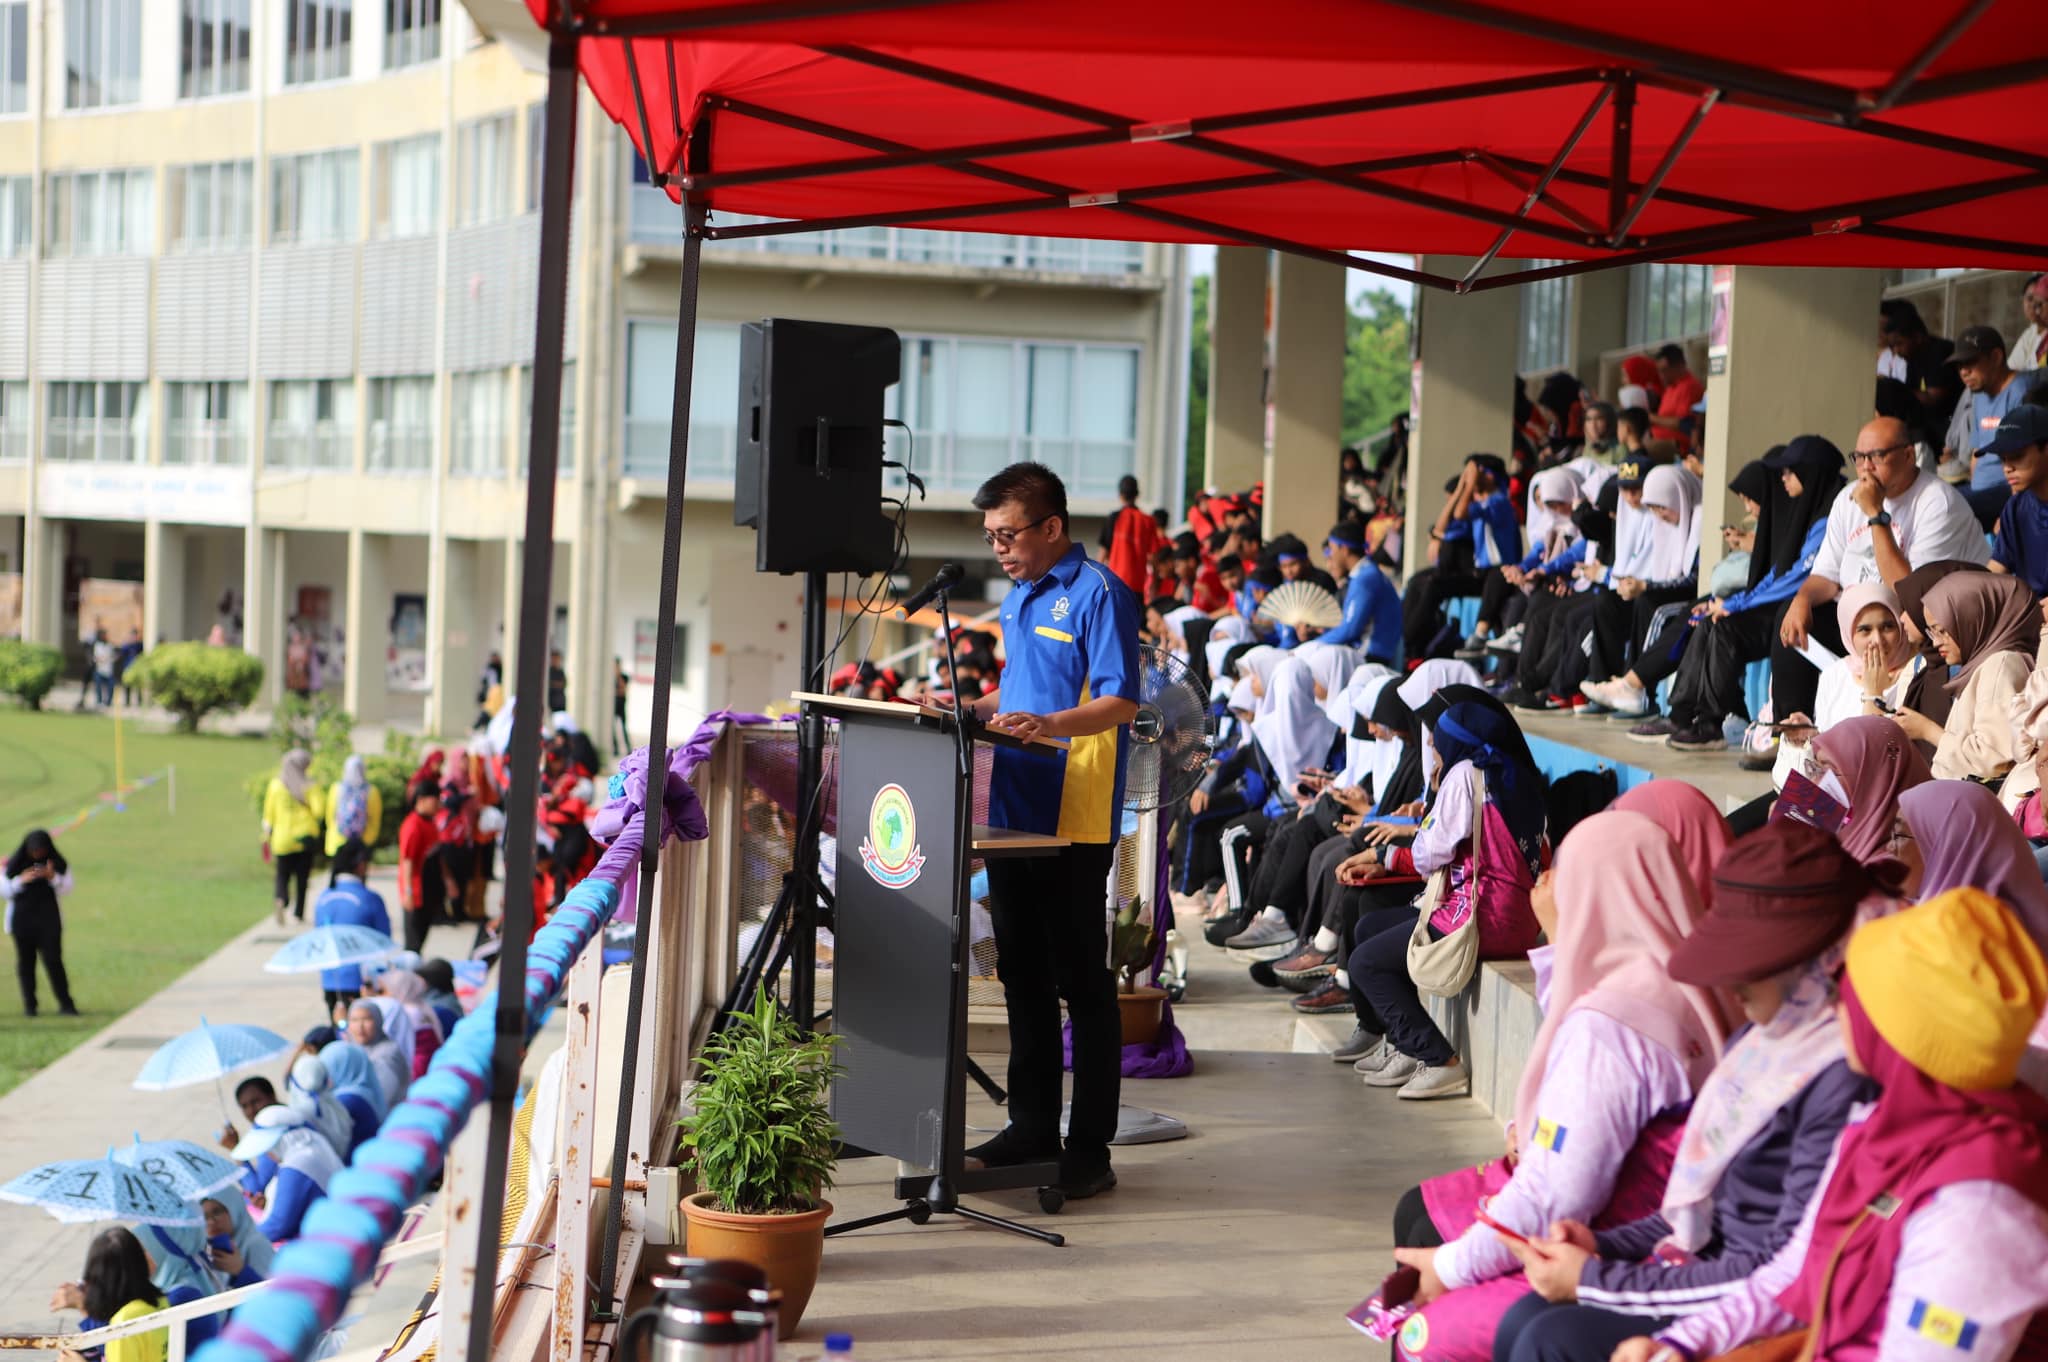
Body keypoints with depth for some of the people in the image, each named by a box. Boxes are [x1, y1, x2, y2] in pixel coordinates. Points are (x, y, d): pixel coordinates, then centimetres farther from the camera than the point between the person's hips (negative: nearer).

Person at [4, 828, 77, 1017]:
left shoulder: (58, 863, 1)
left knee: (53, 960, -7)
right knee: (25, 961, 1)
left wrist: (53, 877, -16)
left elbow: (66, 889, 3)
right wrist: (21, 880, -18)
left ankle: (65, 1004, -4)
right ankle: (29, 1005, 9)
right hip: (21, 918, 0)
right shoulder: (14, 864, -2)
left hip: (48, 918, 0)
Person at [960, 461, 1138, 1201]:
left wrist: (1048, 723, -33)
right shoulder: (1019, 595, 16)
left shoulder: (1097, 594, -11)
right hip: (1014, 810, 9)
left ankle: (1090, 1148, 3)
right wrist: (972, 710, 10)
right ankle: (1033, 1127, 22)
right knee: (1024, 975, 13)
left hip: (1074, 821, -9)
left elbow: (1121, 702, -18)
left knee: (1081, 981, -3)